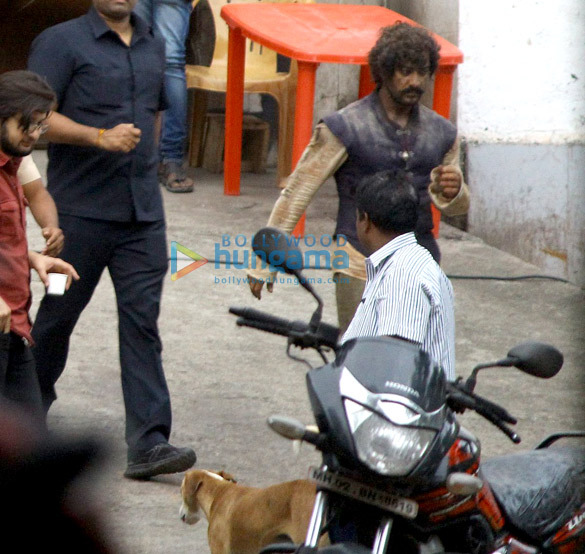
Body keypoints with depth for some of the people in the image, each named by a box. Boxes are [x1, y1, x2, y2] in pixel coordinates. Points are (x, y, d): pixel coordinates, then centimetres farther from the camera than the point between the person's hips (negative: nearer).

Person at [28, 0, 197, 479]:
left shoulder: (154, 46, 14)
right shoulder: (61, 42, -5)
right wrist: (101, 138, -23)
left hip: (143, 211, 4)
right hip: (81, 209, -4)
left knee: (142, 321, -4)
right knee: (58, 313, 9)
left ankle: (148, 443, -8)